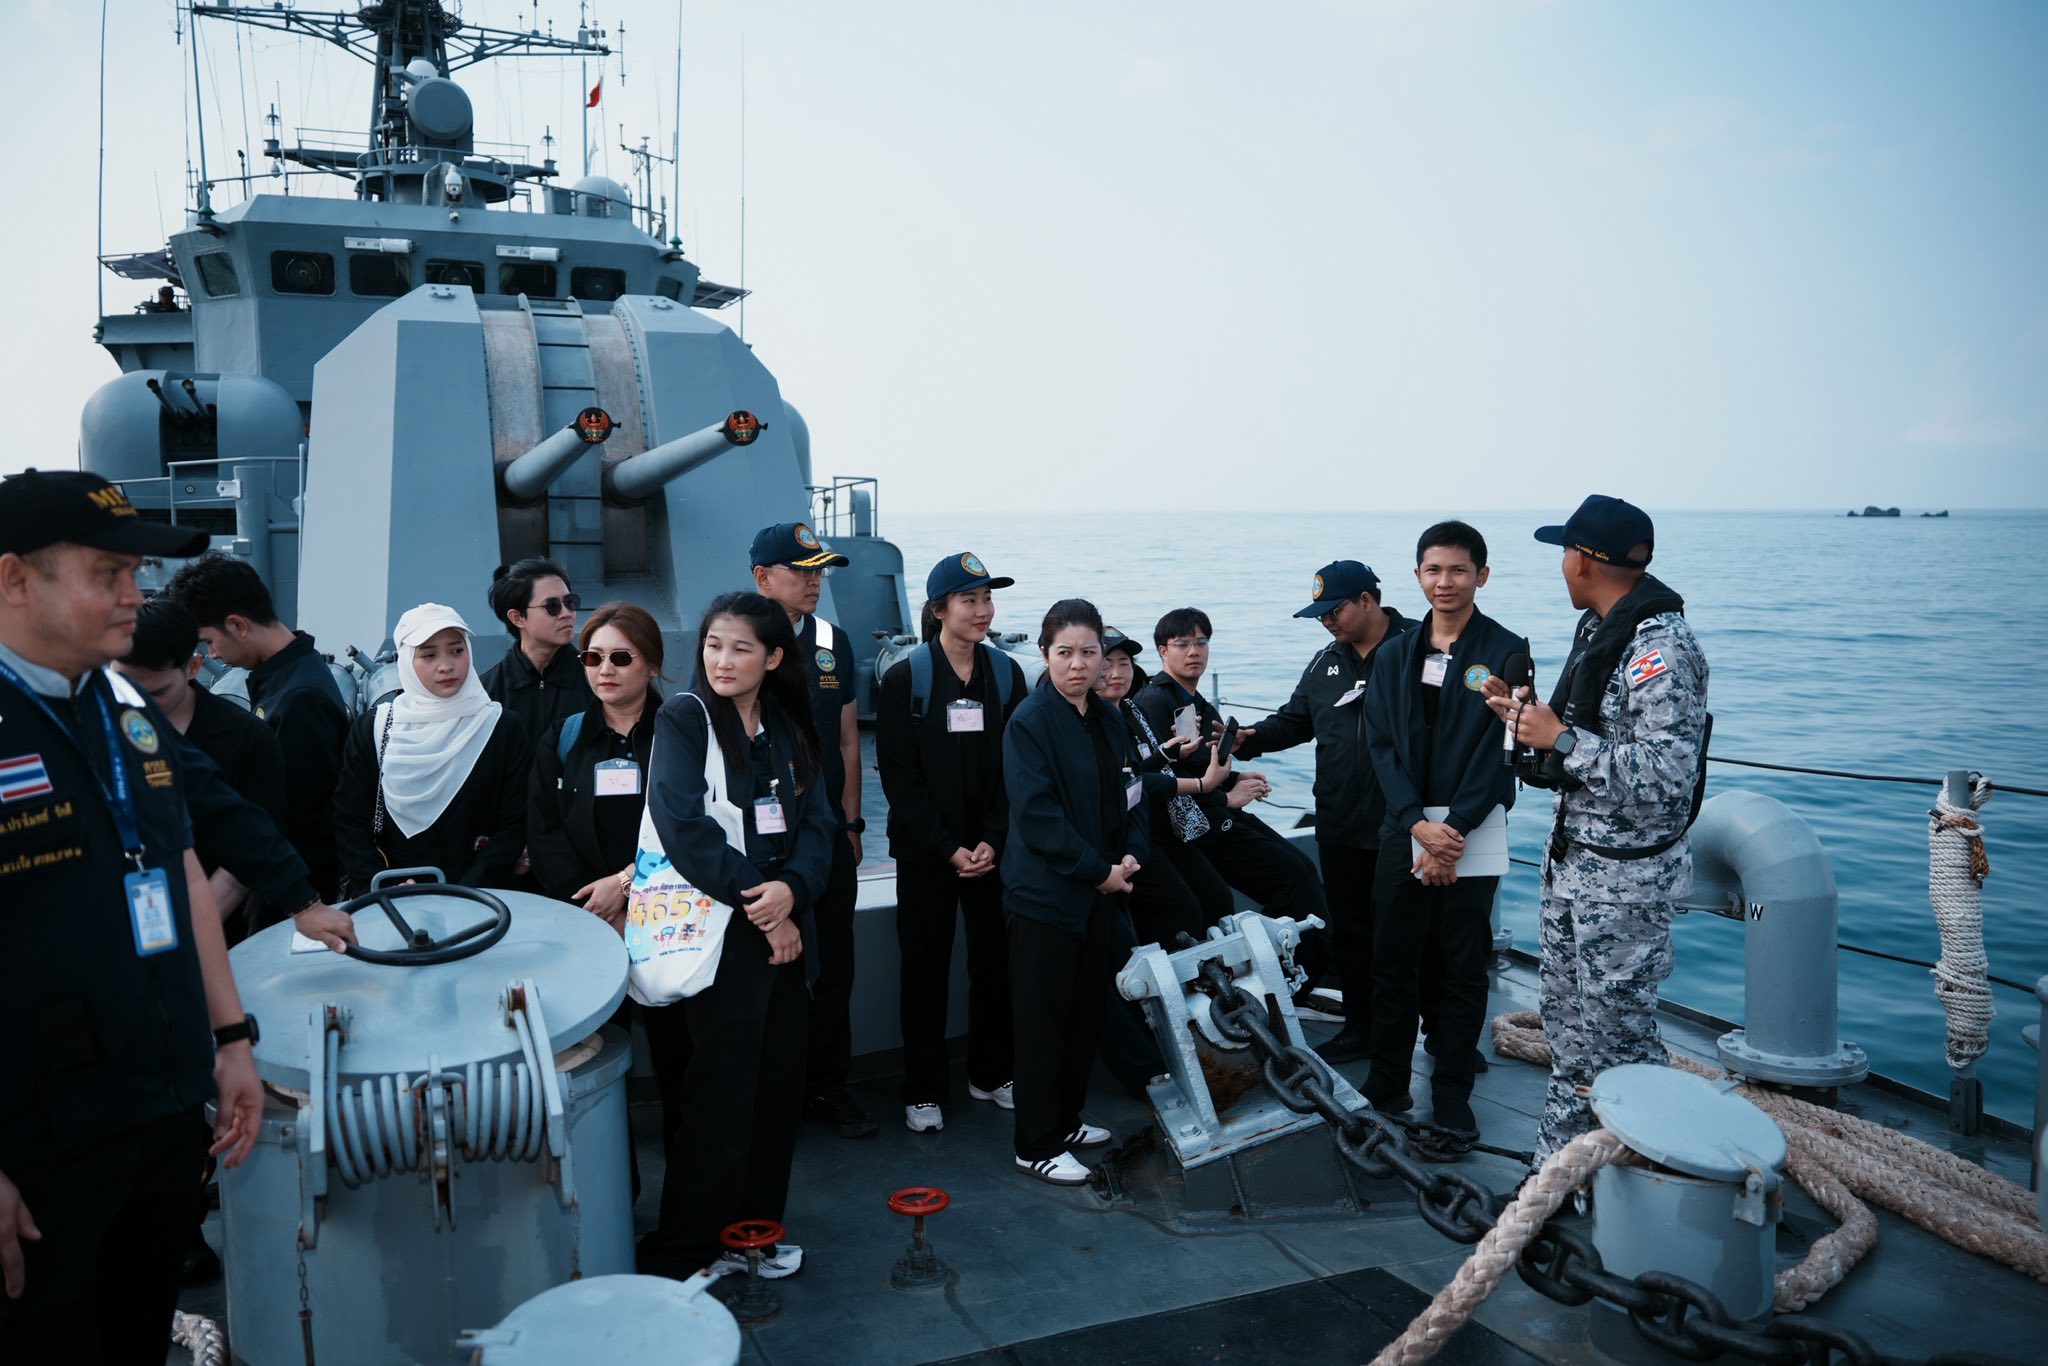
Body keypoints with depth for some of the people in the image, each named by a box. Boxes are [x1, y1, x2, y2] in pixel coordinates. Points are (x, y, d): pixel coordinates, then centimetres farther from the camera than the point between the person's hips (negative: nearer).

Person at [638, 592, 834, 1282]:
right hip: (718, 933, -5)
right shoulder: (684, 717, -6)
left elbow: (818, 822, 4)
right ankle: (681, 1251, 14)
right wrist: (757, 903, -15)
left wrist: (792, 890, -16)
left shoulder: (787, 728, 10)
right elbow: (685, 827, -16)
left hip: (781, 931, 5)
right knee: (720, 1092, -2)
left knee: (777, 1082, 10)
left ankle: (756, 1225, 28)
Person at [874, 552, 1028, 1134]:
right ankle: (923, 1091, 17)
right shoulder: (905, 679, -6)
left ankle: (989, 1074, 26)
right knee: (925, 969, 5)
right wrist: (949, 848, -12)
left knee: (994, 960, 8)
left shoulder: (1005, 673, 4)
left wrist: (993, 841, -7)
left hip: (991, 849, 3)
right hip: (925, 851, -3)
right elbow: (899, 776, -7)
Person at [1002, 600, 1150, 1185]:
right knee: (1043, 1021, 2)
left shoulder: (1108, 719, 9)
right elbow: (1037, 814, -19)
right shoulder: (1030, 721, -13)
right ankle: (1036, 1146, 13)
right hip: (1046, 894, -7)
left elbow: (1132, 795, 13)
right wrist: (1099, 871, -16)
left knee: (1088, 1011, 15)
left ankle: (1066, 1119, 32)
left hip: (1100, 892, 7)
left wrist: (1133, 855, -5)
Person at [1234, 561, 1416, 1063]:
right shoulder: (1325, 663, 11)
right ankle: (1360, 1027, 29)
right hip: (1340, 827, 6)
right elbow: (1295, 720, 17)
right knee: (1349, 929, 15)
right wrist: (1252, 737, -3)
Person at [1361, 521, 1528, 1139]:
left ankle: (1452, 1095, 21)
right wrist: (1419, 824, -11)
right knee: (1392, 960, 8)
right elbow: (1381, 745, 2)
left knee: (1463, 967, 7)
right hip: (1404, 829, 3)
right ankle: (1387, 1084, 22)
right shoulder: (1394, 655, 8)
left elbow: (1499, 752, -9)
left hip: (1474, 833, -3)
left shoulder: (1506, 653, -4)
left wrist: (1452, 832, -15)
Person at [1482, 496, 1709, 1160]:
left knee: (1617, 1036, 3)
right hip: (1571, 859, 9)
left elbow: (1666, 776, -30)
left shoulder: (1661, 649, -22)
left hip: (1624, 879, -9)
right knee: (1566, 1024, 19)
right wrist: (1527, 715, 8)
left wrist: (1561, 739, -25)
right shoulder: (1597, 627, 9)